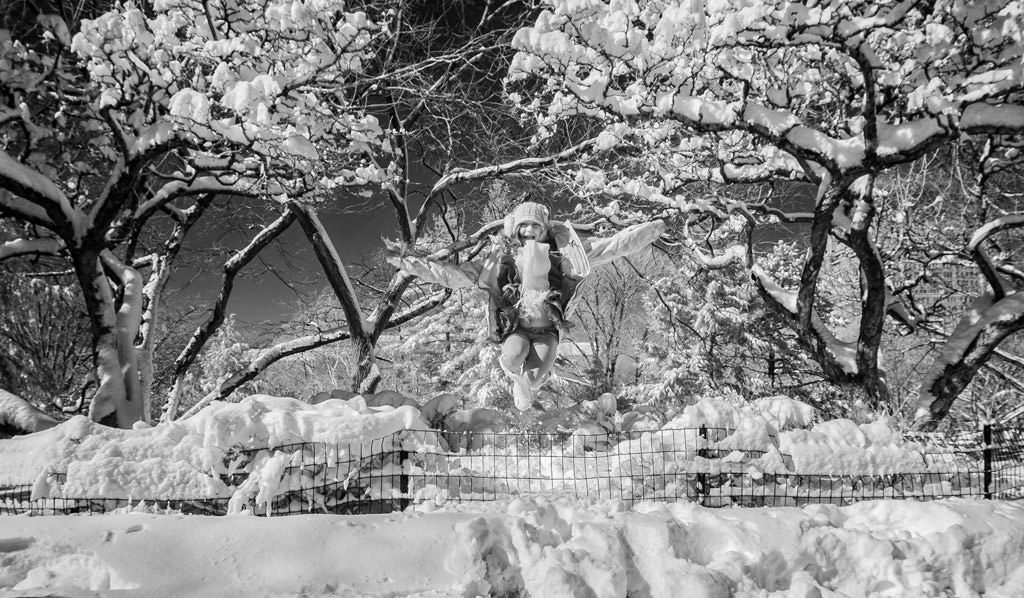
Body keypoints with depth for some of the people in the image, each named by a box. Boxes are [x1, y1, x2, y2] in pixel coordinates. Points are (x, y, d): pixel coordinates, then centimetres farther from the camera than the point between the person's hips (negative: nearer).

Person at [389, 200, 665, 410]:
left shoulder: (562, 254, 5)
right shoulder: (501, 261, 6)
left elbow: (611, 246, 3)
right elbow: (454, 274, 8)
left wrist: (648, 231, -4)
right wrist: (412, 265, 1)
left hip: (547, 331, 0)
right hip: (517, 329, 0)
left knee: (536, 376, -27)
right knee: (512, 359, -35)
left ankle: (528, 383, 14)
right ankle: (518, 380, 4)